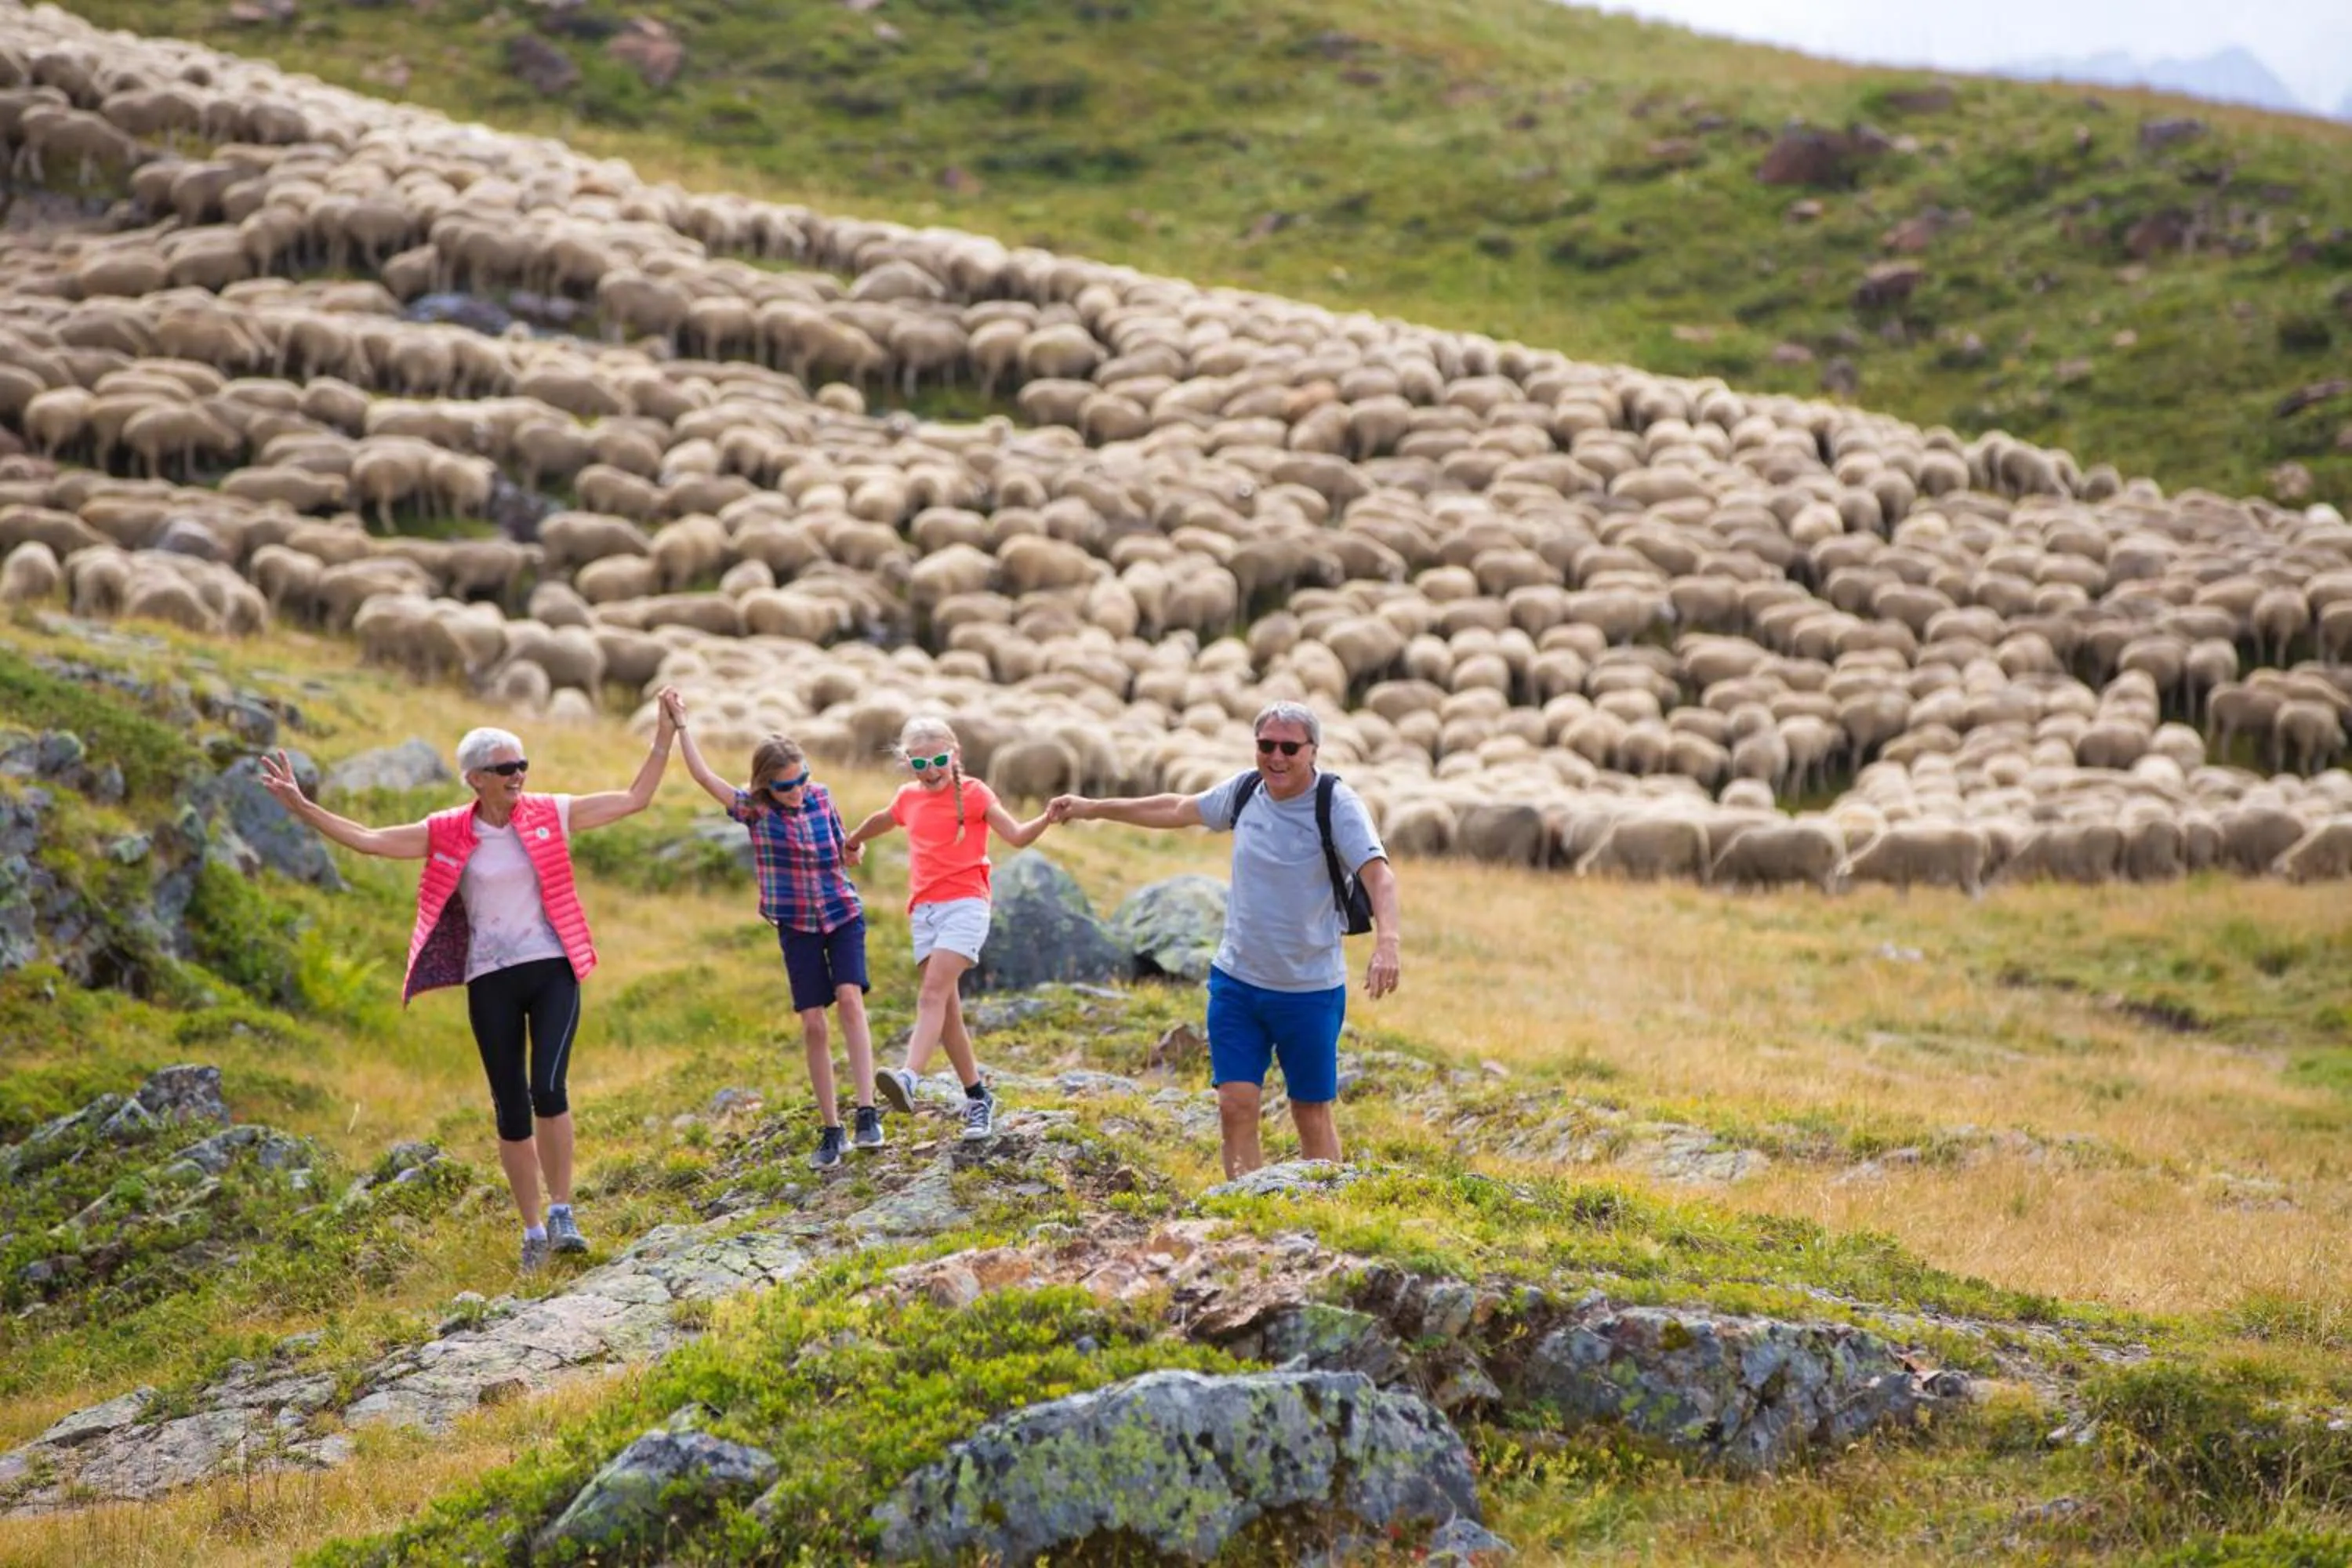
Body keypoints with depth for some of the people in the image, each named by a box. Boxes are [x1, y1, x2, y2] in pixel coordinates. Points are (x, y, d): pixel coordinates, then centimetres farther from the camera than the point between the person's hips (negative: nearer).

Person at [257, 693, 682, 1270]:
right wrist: (300, 806, -9)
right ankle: (532, 1232, 18)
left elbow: (635, 800, 4)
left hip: (552, 970, -1)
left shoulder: (549, 814, 0)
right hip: (491, 982, 1)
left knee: (548, 1089, -19)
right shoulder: (448, 834, -1)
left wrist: (663, 736, -2)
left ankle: (561, 1212, -1)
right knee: (511, 1109, 5)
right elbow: (369, 840, -3)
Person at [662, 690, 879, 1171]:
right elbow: (701, 774, -15)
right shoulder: (754, 809, -9)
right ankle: (831, 1131, 7)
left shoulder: (821, 797, -4)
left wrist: (853, 852, -12)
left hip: (842, 914, 0)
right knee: (812, 1024, -2)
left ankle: (867, 1113, -24)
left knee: (849, 998, -21)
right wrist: (680, 722, -17)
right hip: (797, 926, 0)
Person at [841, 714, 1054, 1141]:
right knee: (946, 1008, 2)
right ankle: (977, 1096, 10)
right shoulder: (908, 798, 14)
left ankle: (907, 1078, -40)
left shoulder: (973, 793, 0)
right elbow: (883, 820, 37)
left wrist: (1046, 818, -26)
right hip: (923, 910, 6)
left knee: (932, 996, -22)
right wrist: (852, 842, 54)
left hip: (965, 904, -6)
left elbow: (1017, 836, -7)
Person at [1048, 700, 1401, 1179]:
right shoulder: (1244, 790, 1)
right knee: (1236, 1106, -3)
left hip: (1311, 990, -4)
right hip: (1236, 980, 4)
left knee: (1312, 1113, 6)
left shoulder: (1337, 805, -15)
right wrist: (1094, 809, 25)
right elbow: (1178, 809, 19)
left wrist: (1387, 941, -47)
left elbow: (1378, 874, -29)